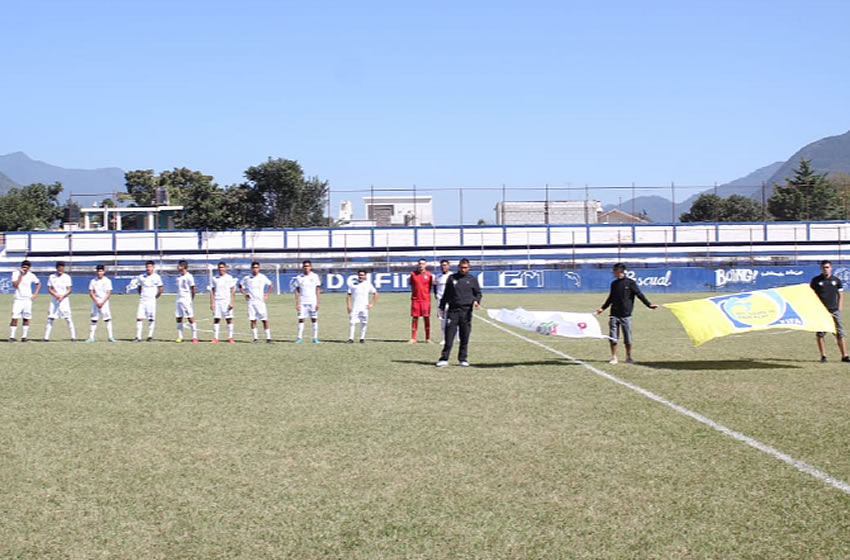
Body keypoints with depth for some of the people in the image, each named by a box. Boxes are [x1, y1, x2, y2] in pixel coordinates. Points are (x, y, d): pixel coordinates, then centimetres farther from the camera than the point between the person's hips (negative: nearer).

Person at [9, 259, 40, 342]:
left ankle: (24, 336, 9)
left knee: (26, 319, 3)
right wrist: (21, 275, -17)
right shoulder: (16, 273, -3)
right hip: (18, 299, -2)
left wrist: (35, 294, 6)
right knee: (14, 318, -10)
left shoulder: (31, 276, 2)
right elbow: (15, 285, -15)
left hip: (28, 300, 2)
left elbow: (39, 284, 17)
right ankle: (12, 336, -6)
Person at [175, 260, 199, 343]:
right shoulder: (178, 276, 12)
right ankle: (180, 337, 10)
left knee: (190, 318, -6)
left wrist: (191, 300, -6)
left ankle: (194, 337, -2)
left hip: (187, 301, -7)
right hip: (179, 300, 7)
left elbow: (193, 289, -9)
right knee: (178, 318, 5)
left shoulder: (189, 277, -10)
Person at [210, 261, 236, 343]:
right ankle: (215, 338, 1)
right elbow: (212, 291, 10)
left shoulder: (229, 278, 3)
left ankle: (230, 337, 3)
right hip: (217, 301, 2)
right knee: (216, 319, -2)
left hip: (226, 301, -2)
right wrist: (211, 303, 2)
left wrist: (231, 302, -7)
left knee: (229, 319, -3)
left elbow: (232, 291, 1)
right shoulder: (214, 278, 10)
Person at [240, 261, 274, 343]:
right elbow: (240, 286, 16)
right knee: (253, 320, -2)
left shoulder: (263, 277, 1)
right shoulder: (247, 278, 3)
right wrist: (245, 294, 3)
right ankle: (255, 338, 4)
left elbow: (270, 285, 13)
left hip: (260, 301, -1)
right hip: (251, 302, 1)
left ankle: (268, 338, 1)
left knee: (265, 320, -4)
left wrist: (266, 295, 3)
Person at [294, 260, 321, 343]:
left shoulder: (315, 276, 2)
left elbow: (318, 290, 3)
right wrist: (297, 303, -2)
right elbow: (297, 291, 5)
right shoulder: (299, 277, 3)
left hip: (313, 302, 0)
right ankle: (299, 337, 1)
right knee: (301, 319, -3)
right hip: (302, 302, 0)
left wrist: (318, 303, -3)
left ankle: (315, 337, 4)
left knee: (314, 319, 0)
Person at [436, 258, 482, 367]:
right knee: (449, 335, -6)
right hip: (453, 310, 0)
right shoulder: (452, 278, 10)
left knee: (464, 337, 3)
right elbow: (446, 294, 15)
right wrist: (442, 307, 13)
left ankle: (463, 358, 13)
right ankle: (444, 359, -5)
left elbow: (478, 293, 13)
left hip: (466, 311, 0)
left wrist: (476, 301, -8)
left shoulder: (472, 279, 9)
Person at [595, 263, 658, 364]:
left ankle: (628, 357, 14)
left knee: (628, 338, 2)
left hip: (626, 315, -4)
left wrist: (649, 304, -13)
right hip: (614, 315, 4)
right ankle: (613, 357, 5)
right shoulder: (614, 284, 12)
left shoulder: (630, 283, -3)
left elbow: (639, 294, -4)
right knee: (613, 337, -2)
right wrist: (603, 308, 29)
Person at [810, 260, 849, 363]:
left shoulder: (836, 280, 8)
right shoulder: (816, 280, 2)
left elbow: (841, 295, 14)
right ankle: (823, 356, 8)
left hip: (834, 311, 1)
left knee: (840, 333, 1)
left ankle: (844, 355, 5)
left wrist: (839, 308, 5)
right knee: (820, 334, 0)